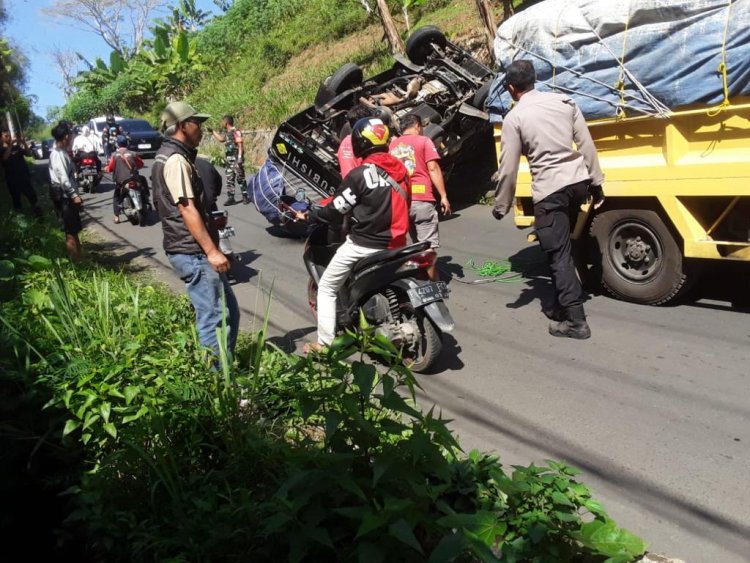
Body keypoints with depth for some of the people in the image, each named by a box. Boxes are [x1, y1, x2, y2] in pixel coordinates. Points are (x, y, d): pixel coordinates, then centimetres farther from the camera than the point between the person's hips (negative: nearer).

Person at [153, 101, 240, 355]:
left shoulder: (170, 156, 19)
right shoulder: (175, 160, -14)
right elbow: (187, 210, -21)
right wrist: (212, 251, -22)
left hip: (193, 250, 11)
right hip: (193, 252, -11)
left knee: (228, 311, 14)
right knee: (213, 317, -8)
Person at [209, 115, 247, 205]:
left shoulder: (236, 132, -12)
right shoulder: (227, 133, 14)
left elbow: (240, 145, -16)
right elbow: (221, 139, 34)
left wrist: (240, 158, -22)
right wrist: (212, 132, 34)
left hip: (236, 158, -9)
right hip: (229, 159, 9)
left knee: (240, 178, -4)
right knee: (229, 179, 7)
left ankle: (245, 197, 3)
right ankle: (230, 198, 10)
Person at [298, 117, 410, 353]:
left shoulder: (360, 174, -16)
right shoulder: (400, 169, 4)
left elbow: (336, 210, -10)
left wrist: (308, 215, 6)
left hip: (363, 244, -6)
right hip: (394, 242, 7)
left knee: (326, 287, 9)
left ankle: (325, 343, 8)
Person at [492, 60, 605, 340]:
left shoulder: (514, 117, -5)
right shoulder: (564, 101, 9)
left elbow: (508, 168, -6)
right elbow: (587, 145, 9)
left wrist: (501, 206, 3)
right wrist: (596, 183, 16)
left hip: (550, 190, -6)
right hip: (578, 182, 6)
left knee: (558, 256, -1)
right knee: (560, 248, 20)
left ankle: (575, 321, 0)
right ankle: (561, 305, 29)